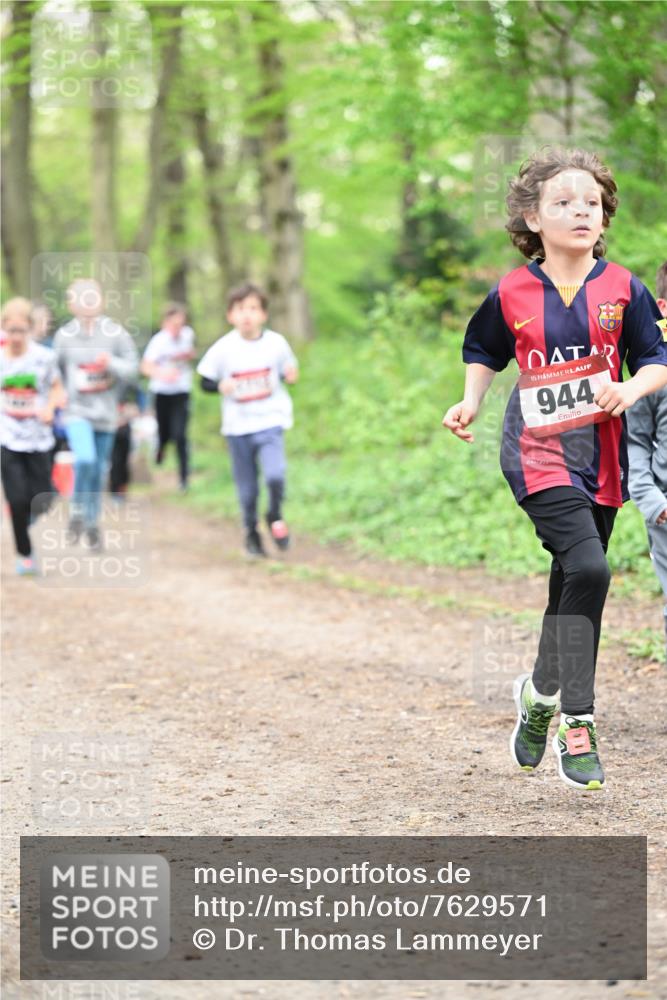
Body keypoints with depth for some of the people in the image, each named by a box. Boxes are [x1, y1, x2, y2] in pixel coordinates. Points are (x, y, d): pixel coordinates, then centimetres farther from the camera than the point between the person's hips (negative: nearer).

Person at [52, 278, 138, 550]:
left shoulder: (115, 333, -3)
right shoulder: (64, 336, 0)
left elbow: (132, 367, -1)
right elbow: (55, 372, 12)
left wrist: (111, 363, -17)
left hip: (105, 413, 2)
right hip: (76, 410, -2)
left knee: (99, 471, 9)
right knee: (85, 459, -24)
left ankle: (92, 523, 28)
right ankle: (77, 512, -1)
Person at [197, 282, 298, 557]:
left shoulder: (276, 343, -4)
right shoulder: (223, 348, -7)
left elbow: (289, 371, 11)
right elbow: (205, 381, 1)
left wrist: (291, 376, -11)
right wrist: (221, 386, -19)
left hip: (270, 421, -1)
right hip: (237, 426, 1)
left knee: (275, 474, -21)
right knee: (247, 488, 8)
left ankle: (275, 517, 8)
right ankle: (251, 533, 30)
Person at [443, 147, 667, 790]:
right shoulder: (511, 295, -2)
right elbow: (483, 352, 16)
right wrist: (471, 401, 0)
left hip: (600, 456, 3)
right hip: (538, 452, -3)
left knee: (573, 582, 12)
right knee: (587, 569, -21)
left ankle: (542, 692, 37)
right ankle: (576, 721, -15)